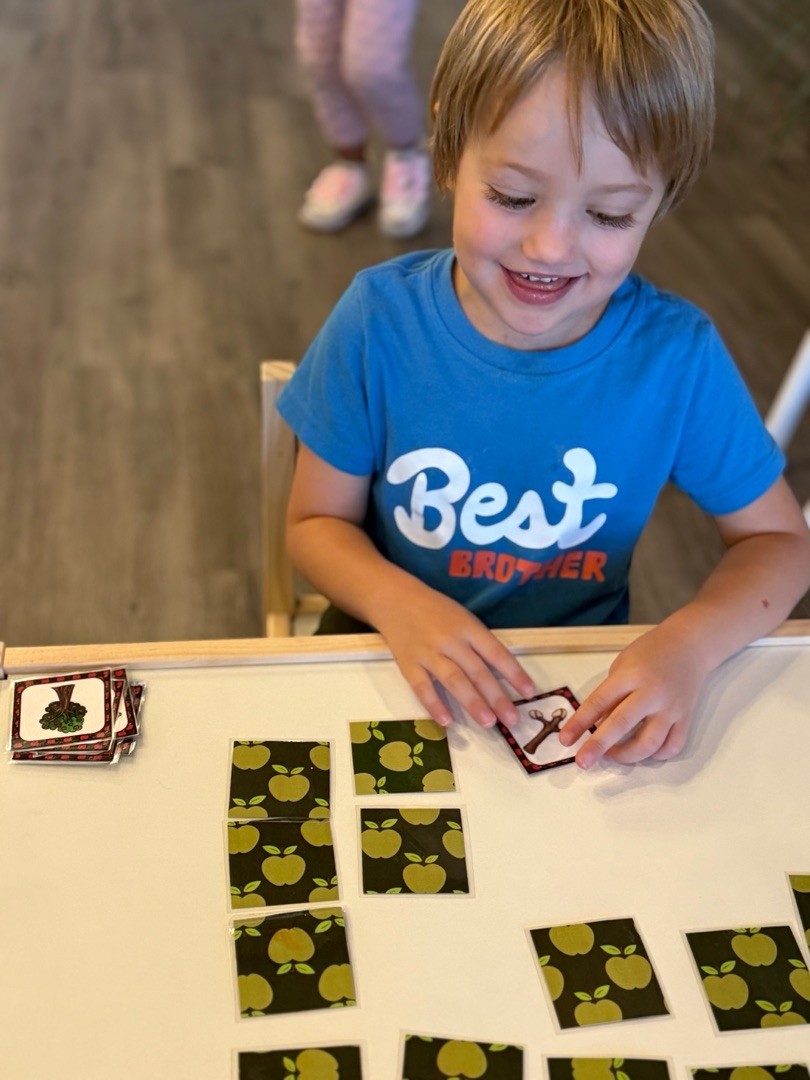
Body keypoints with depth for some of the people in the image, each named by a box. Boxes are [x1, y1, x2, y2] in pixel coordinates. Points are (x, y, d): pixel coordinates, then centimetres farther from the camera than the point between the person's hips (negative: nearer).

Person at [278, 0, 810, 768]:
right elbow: (317, 521, -3)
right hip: (398, 670, 0)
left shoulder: (677, 355, -14)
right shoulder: (380, 318, -14)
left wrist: (693, 640, -21)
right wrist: (399, 604, -24)